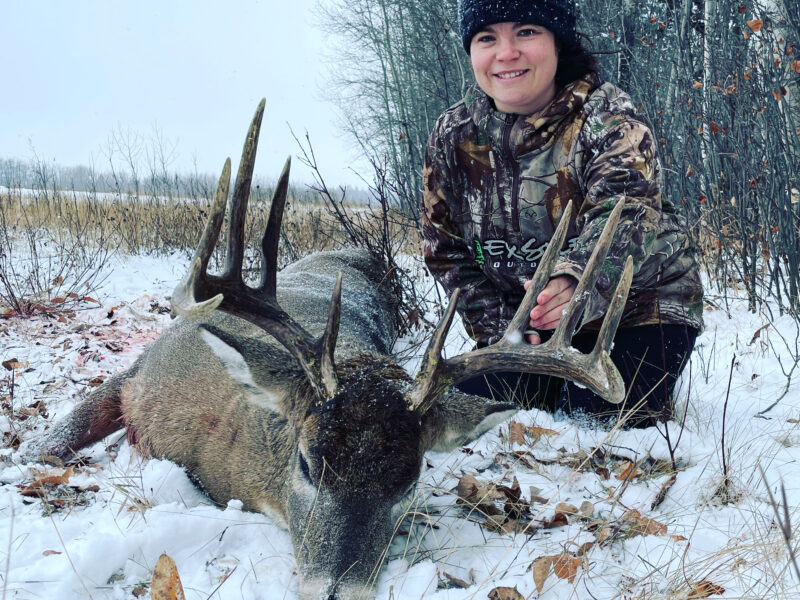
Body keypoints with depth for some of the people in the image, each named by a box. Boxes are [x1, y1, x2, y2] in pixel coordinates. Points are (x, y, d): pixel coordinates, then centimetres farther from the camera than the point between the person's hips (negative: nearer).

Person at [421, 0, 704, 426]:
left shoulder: (606, 117, -20)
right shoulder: (452, 136, -7)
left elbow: (623, 212, -40)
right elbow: (447, 251, 1)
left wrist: (575, 281, -61)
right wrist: (500, 329, -10)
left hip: (636, 308, -4)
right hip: (524, 321, 4)